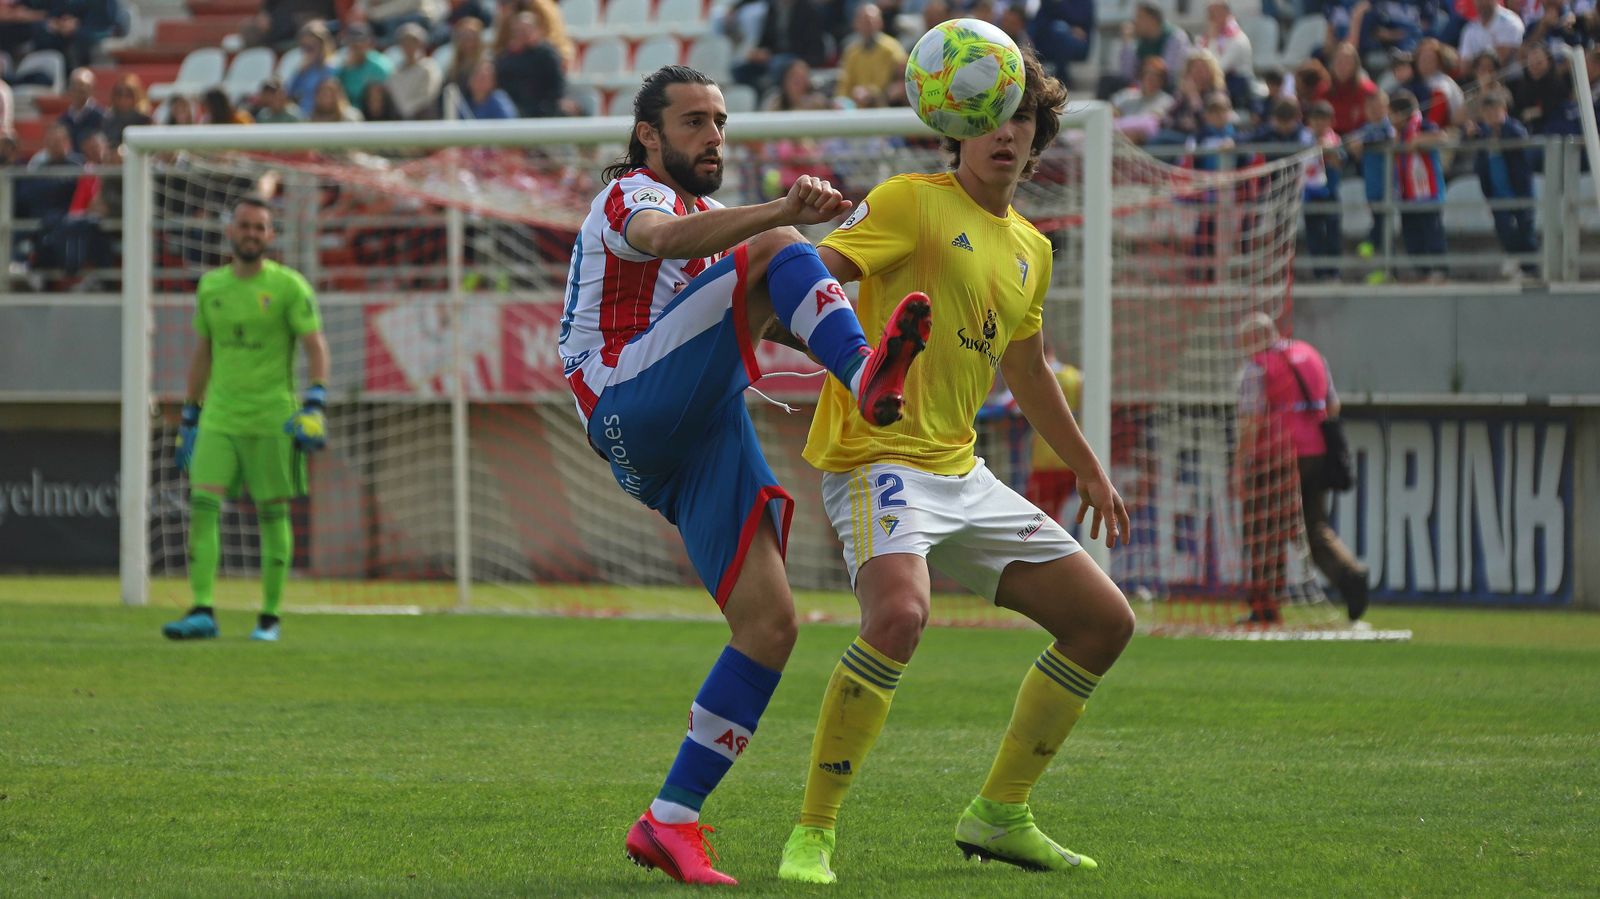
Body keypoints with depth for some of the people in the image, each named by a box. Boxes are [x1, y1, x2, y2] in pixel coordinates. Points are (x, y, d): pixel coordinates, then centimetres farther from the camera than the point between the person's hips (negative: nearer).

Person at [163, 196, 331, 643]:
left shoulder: (288, 286, -3)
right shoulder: (211, 287, 11)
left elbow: (316, 347, -7)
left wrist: (314, 405, -20)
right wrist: (189, 417, 20)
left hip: (272, 420, -4)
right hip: (219, 419, 4)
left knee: (272, 514, 0)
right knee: (202, 506, -10)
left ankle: (270, 618, 9)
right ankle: (202, 612, -13)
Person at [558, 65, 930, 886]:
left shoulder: (704, 215, 32)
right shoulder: (631, 195, 2)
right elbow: (667, 238, -24)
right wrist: (784, 213, -40)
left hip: (703, 443, 8)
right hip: (634, 410, -8)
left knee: (770, 624, -6)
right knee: (772, 254, -21)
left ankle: (670, 822, -2)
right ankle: (867, 374, -46)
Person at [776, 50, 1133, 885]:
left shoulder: (1030, 249, 17)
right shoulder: (912, 201, -5)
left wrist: (1090, 471, 39)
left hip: (962, 473, 8)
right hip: (880, 461, -8)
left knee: (1104, 621, 8)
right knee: (898, 613, -34)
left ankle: (998, 815, 18)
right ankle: (811, 834, -24)